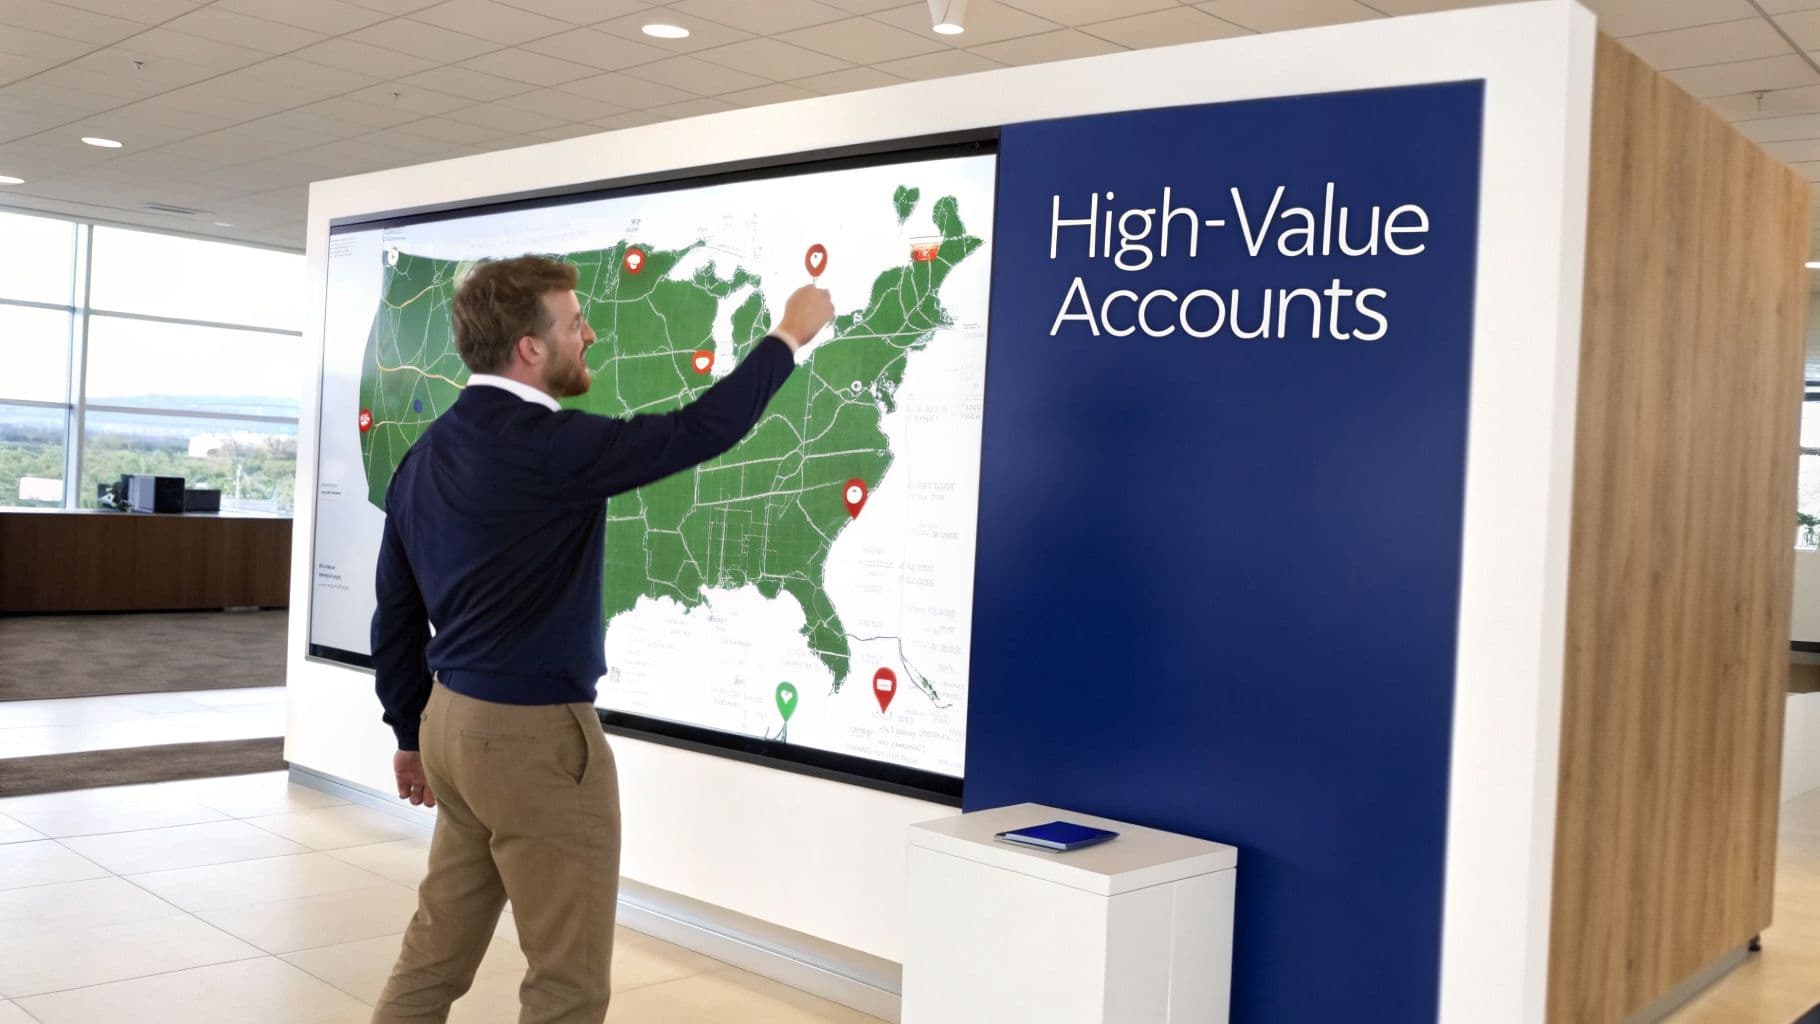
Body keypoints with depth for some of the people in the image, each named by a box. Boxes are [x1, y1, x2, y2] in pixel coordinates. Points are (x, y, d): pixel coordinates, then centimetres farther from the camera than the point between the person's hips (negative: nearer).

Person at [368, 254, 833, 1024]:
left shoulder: (428, 453, 7)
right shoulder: (544, 445, -20)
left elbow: (396, 610, 12)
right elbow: (700, 432, -16)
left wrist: (411, 731, 22)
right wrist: (789, 336, -2)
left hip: (454, 723, 9)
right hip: (533, 735, -9)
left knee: (435, 955, 19)